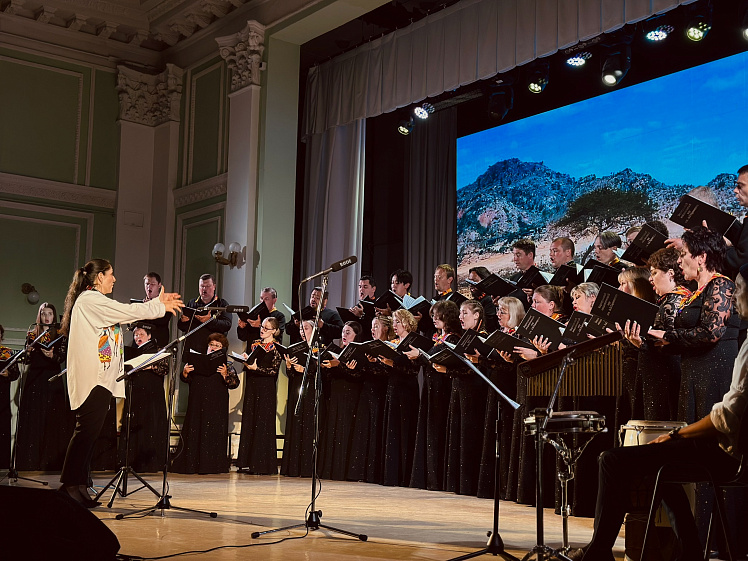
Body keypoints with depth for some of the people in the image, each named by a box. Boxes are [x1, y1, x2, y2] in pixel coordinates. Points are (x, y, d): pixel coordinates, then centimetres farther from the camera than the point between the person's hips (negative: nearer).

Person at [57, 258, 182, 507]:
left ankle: (78, 486, 10)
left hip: (100, 377, 10)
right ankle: (70, 484, -9)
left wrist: (158, 302, 15)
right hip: (93, 377, -10)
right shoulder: (90, 299, -10)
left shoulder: (94, 301, 23)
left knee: (88, 432, 8)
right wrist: (160, 307, -2)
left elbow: (124, 314, 21)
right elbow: (127, 311, -14)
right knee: (86, 430, -11)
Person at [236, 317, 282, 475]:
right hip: (251, 387, 6)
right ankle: (248, 463, 8)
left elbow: (274, 370, -12)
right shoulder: (254, 344, 15)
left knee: (263, 424, -5)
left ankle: (263, 464, -2)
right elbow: (247, 366, 17)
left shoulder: (276, 348, -3)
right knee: (248, 423, 3)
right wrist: (246, 360, -3)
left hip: (266, 389, -6)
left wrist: (257, 368, -20)